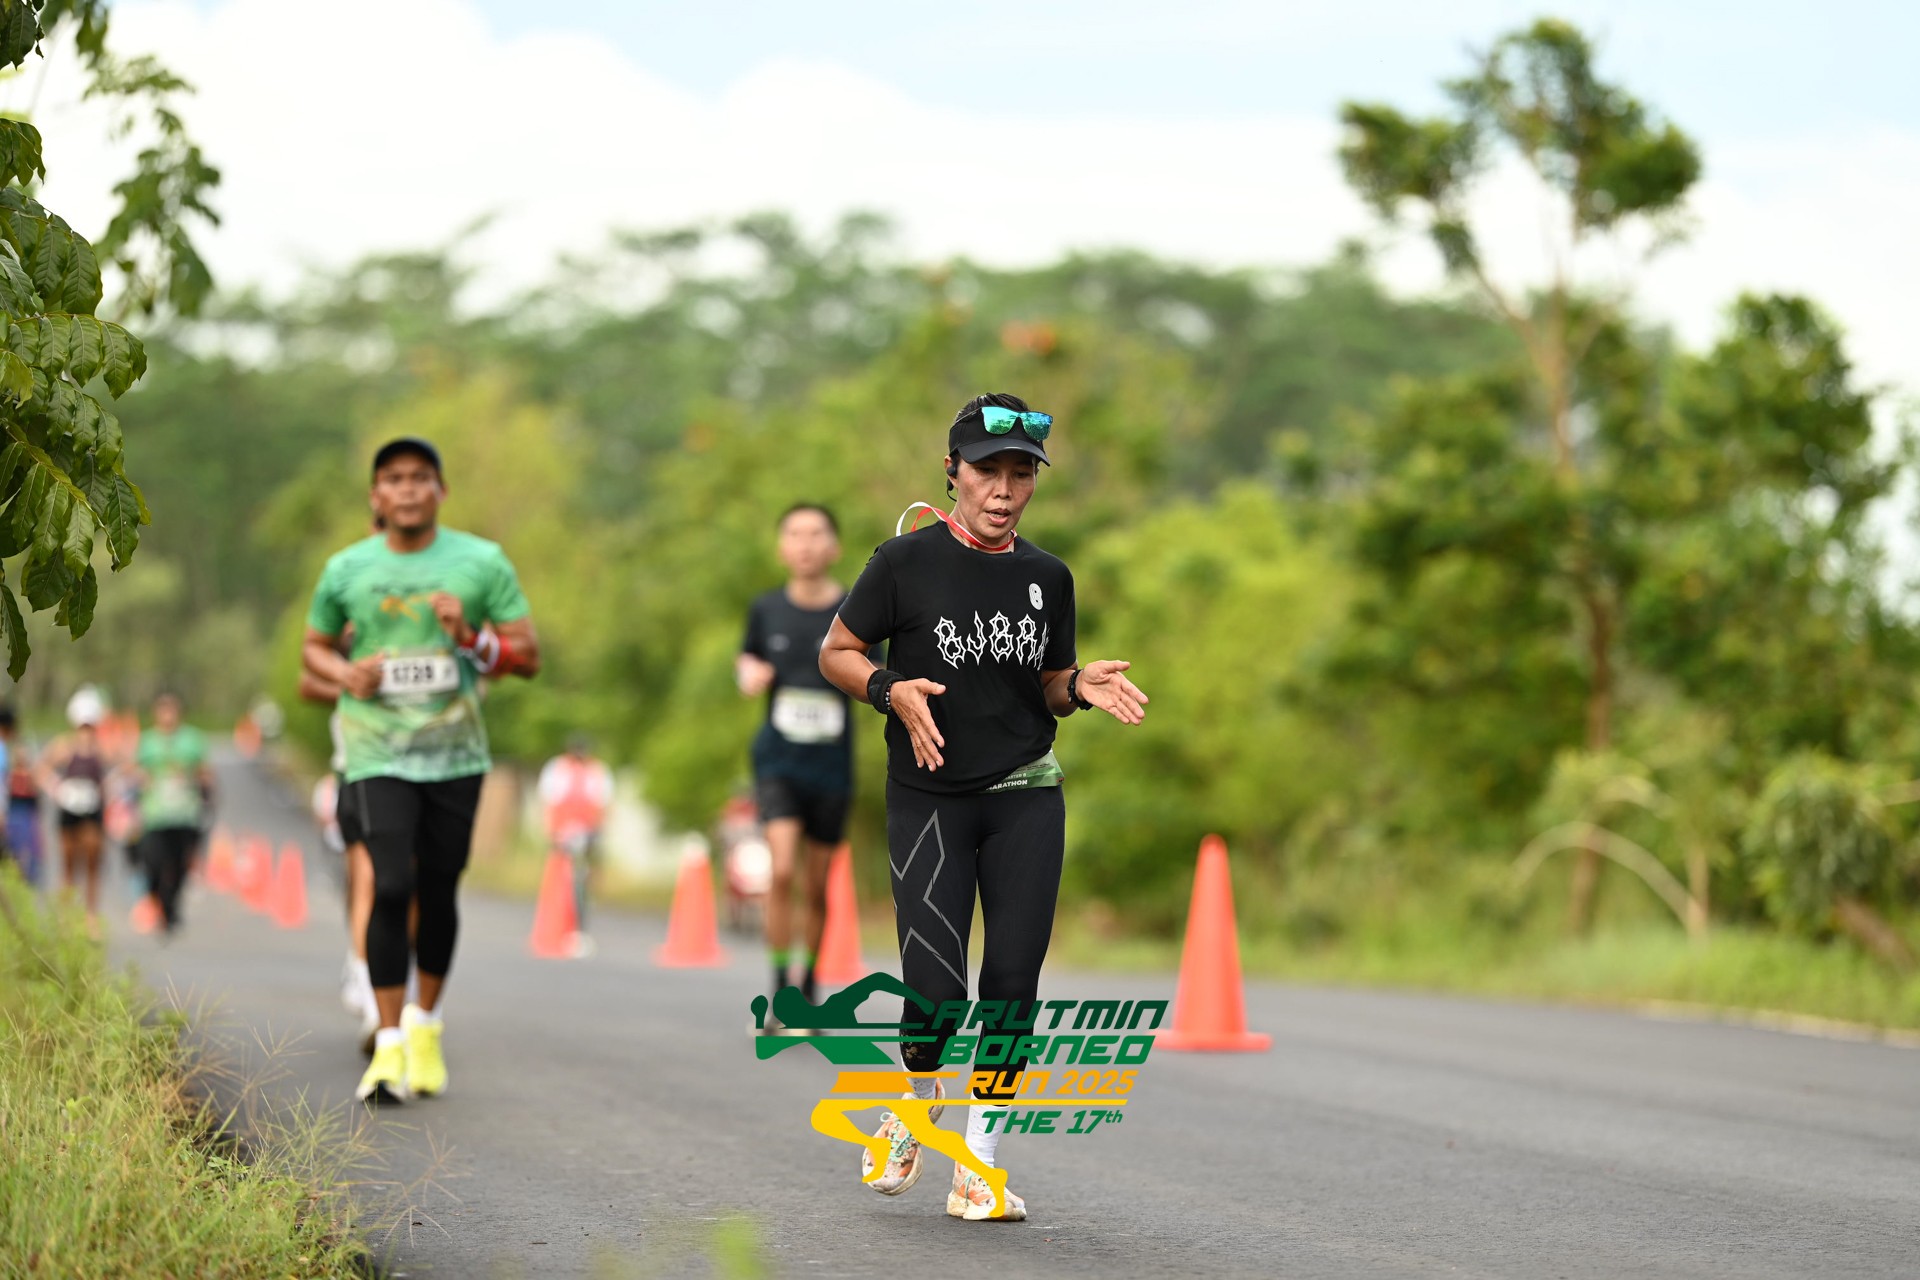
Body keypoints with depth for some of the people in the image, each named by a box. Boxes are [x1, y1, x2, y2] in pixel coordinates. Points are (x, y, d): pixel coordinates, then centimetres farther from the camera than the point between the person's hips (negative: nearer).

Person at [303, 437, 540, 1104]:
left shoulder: (481, 562, 2)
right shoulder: (346, 570, 4)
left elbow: (528, 654, 3)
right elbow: (314, 646, 18)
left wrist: (473, 639, -16)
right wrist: (345, 673, -4)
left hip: (455, 753, 1)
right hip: (378, 752, -1)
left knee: (438, 891, 7)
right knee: (392, 887, -15)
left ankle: (425, 1024, 28)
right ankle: (388, 1046, -10)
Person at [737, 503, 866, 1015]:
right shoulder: (766, 609, 1)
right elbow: (747, 657, 18)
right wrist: (748, 675, -5)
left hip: (832, 766, 0)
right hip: (778, 761, 0)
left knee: (817, 889, 9)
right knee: (782, 870, -18)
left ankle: (809, 986, 30)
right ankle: (779, 994, -11)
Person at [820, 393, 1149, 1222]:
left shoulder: (1047, 578, 6)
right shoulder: (906, 562, -6)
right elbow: (836, 653, 2)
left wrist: (1083, 688, -6)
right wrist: (892, 690, -17)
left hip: (1026, 796, 3)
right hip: (928, 799, -3)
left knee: (1012, 982, -4)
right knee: (936, 989, -11)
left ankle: (980, 1166, 8)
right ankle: (912, 1111, 22)